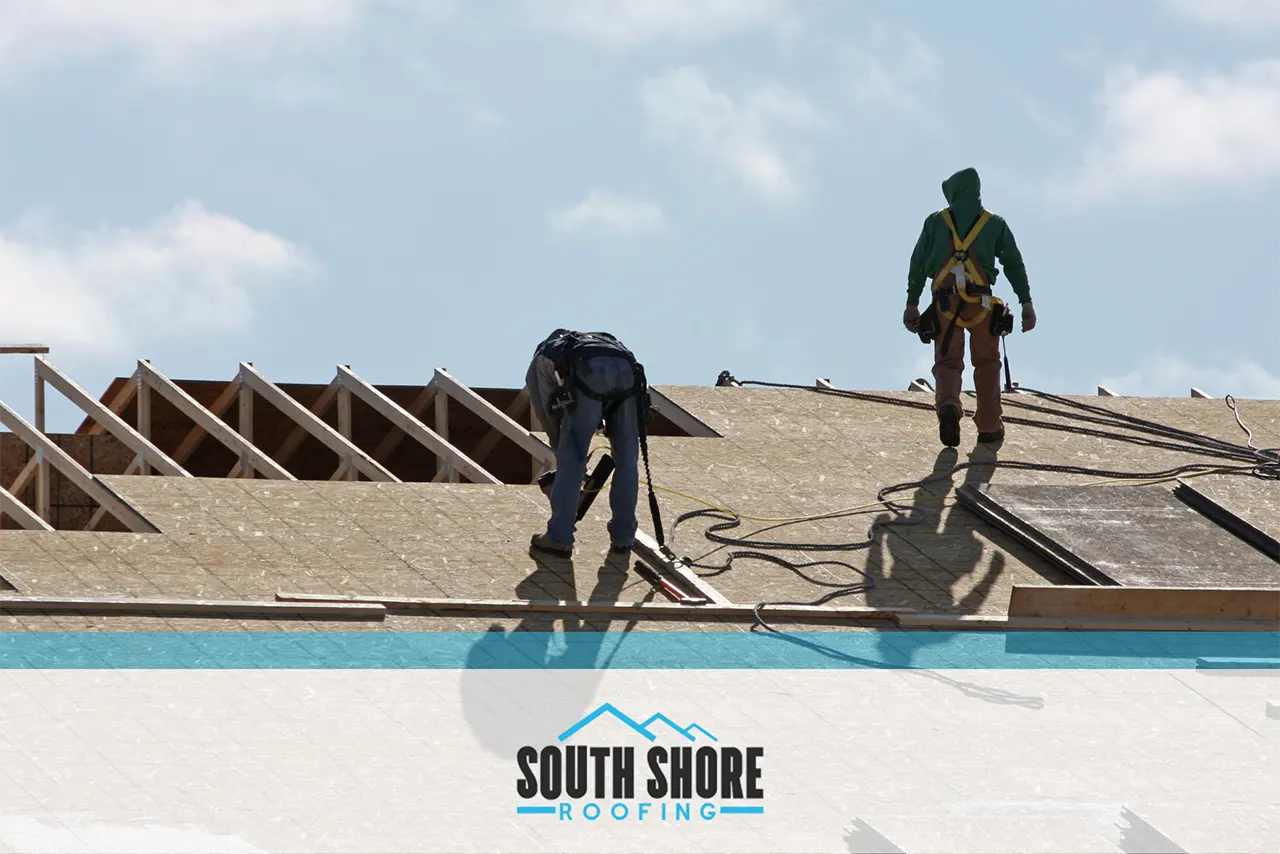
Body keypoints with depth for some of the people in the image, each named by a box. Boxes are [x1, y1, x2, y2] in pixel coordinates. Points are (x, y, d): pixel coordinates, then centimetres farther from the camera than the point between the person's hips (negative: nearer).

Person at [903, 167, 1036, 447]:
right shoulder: (995, 224, 11)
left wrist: (912, 304, 11)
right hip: (981, 303, 0)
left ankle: (948, 405, -26)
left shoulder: (936, 222, 11)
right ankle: (989, 427, 14)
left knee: (947, 362, 5)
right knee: (987, 363, 15)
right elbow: (1014, 263, 5)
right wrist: (1026, 303, 4)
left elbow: (918, 264, 8)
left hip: (945, 302, 0)